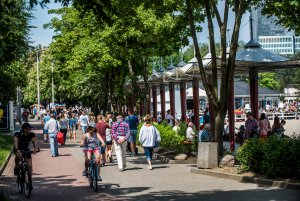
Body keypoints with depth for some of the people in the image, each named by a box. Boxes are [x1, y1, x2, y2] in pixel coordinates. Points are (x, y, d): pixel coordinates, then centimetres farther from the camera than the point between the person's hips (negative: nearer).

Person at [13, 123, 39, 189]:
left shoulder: (31, 135, -18)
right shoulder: (18, 134, -25)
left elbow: (34, 141, -34)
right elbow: (16, 141, -42)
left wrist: (35, 148, -56)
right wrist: (17, 150, -61)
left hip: (26, 150, 3)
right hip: (18, 149, -3)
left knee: (30, 165, -10)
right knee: (18, 156, -39)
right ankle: (16, 167, -10)